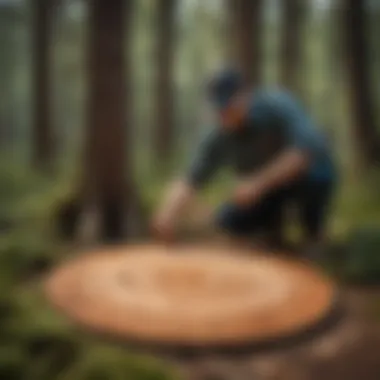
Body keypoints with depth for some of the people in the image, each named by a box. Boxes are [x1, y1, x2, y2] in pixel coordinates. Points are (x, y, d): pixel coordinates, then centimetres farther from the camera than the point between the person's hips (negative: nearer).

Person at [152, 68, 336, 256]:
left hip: (312, 176, -3)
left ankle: (314, 235, -8)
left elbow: (306, 147, -42)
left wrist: (259, 183, -47)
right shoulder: (219, 139, -18)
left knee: (311, 177, -37)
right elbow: (189, 181, -20)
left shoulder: (277, 105, -29)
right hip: (270, 189, 4)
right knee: (229, 220, -17)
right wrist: (168, 214, -41)